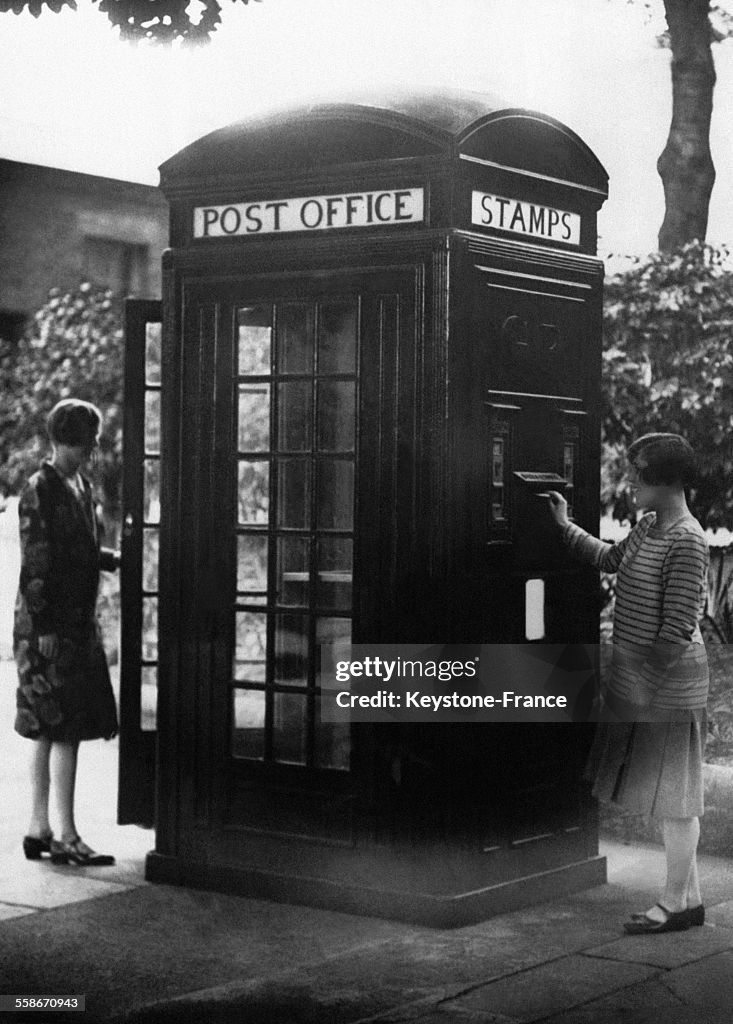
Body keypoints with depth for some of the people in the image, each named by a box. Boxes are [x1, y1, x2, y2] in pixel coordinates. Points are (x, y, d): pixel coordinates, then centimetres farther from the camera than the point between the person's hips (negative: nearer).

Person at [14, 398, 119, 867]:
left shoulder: (81, 487, 14)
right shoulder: (40, 490, -13)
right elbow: (36, 565, -16)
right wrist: (42, 629, -19)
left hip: (77, 624, 9)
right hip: (48, 627, -9)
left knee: (49, 731, 12)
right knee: (64, 728, -7)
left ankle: (38, 829, 18)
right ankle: (66, 837, -3)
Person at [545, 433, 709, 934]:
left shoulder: (686, 541, -20)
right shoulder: (648, 528, 8)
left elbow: (679, 629, -22)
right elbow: (610, 557, 27)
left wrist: (646, 683, -19)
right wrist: (566, 526, 23)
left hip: (668, 686, -9)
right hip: (639, 678, 9)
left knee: (672, 794, -1)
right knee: (670, 796, 14)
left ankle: (678, 902, 9)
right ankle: (688, 897, 23)